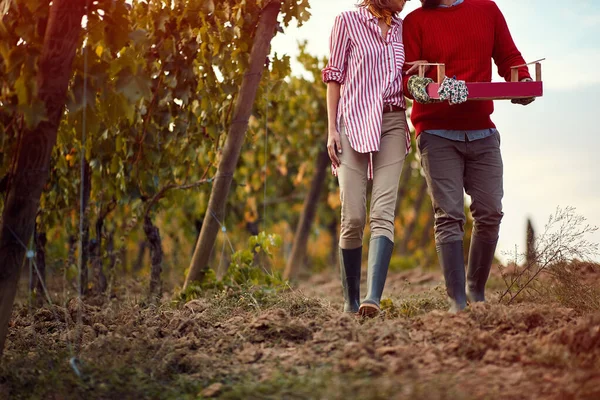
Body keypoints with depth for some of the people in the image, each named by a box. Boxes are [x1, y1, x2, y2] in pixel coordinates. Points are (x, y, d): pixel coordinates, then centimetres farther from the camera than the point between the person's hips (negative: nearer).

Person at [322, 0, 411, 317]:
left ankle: (373, 298, -24)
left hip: (392, 124, 3)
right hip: (354, 124, -3)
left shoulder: (400, 27, 16)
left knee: (383, 213, -13)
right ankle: (350, 301, 6)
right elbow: (334, 77, 3)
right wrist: (331, 129, -3)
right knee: (353, 217, -7)